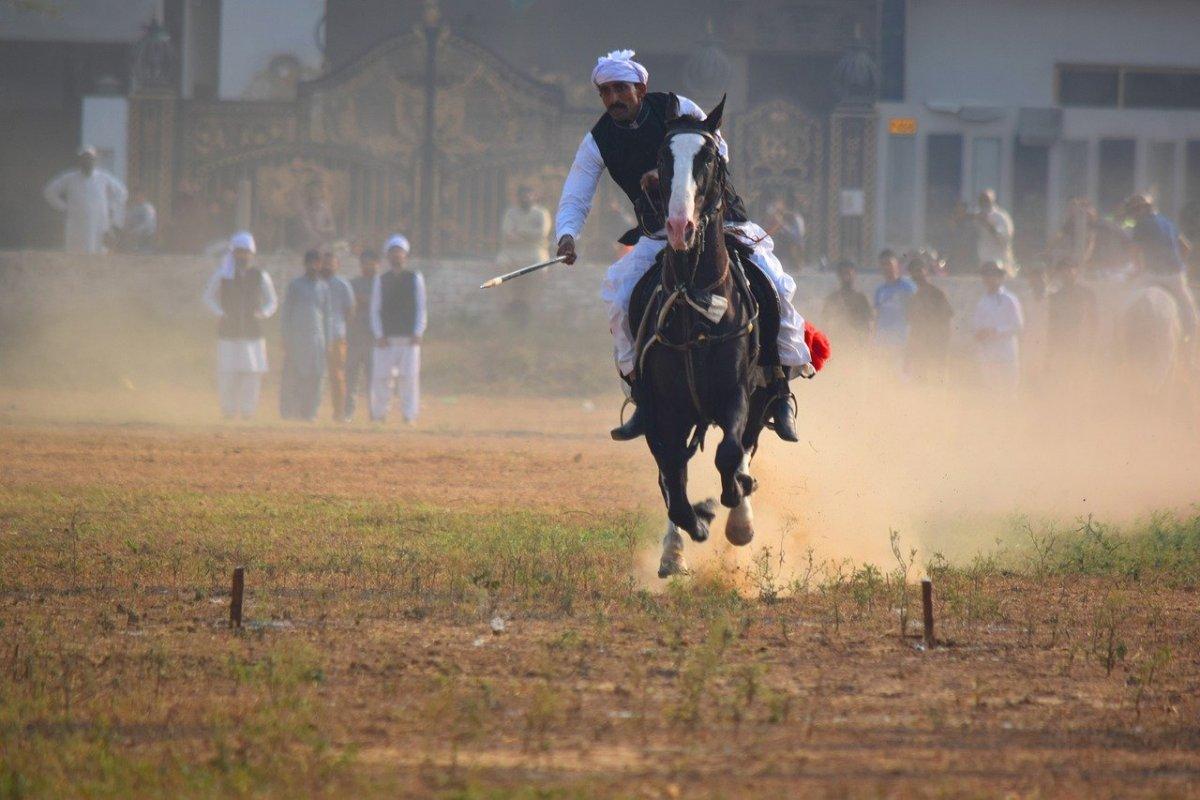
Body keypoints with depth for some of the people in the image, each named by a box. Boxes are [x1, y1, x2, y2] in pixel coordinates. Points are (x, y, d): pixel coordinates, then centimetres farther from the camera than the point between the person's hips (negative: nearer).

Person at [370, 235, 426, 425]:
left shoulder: (415, 278, 9)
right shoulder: (381, 280, 11)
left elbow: (420, 307, 6)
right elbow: (375, 309, 8)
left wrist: (417, 334, -4)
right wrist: (379, 335, -3)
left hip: (409, 337, -1)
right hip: (386, 338, 1)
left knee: (409, 376, -8)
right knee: (381, 376, -5)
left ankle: (410, 415, -6)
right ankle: (379, 414, 3)